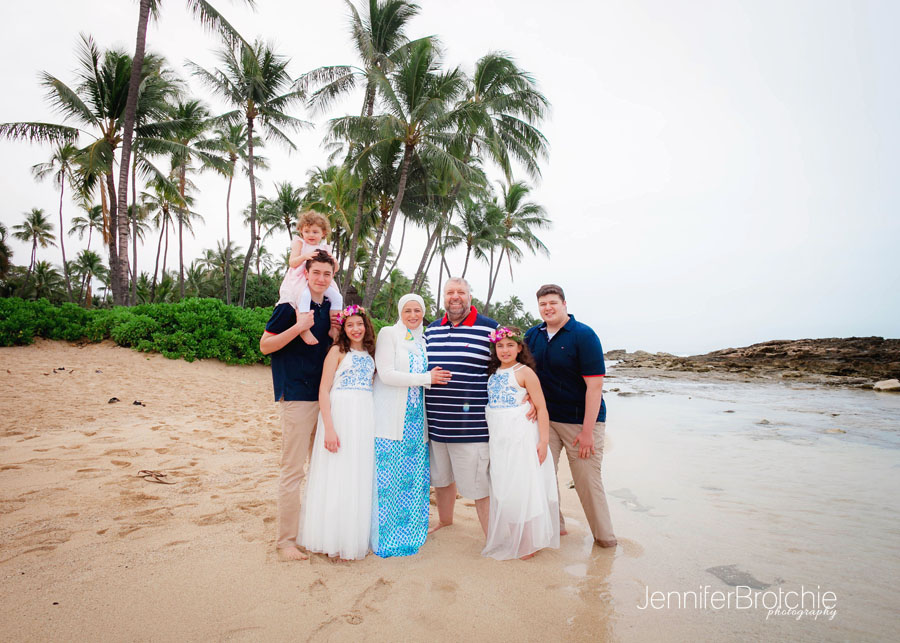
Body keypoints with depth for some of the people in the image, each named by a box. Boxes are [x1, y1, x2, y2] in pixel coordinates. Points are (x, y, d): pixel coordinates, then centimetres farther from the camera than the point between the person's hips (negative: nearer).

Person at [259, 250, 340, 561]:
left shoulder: (330, 308, 10)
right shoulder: (291, 305, -8)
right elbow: (265, 345, -8)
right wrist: (298, 327, -20)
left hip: (325, 395, 7)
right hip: (298, 396, -7)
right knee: (293, 470, -1)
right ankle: (286, 539, 14)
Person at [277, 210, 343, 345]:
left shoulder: (325, 248, 17)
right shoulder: (299, 243, 7)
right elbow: (292, 263, -5)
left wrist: (332, 260, -10)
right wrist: (304, 256, -23)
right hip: (300, 280, -5)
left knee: (337, 298, -11)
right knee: (305, 295, -37)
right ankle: (304, 328, -41)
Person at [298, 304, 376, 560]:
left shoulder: (371, 354, 14)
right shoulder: (337, 351, -1)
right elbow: (323, 390, -7)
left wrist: (375, 424, 6)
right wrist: (329, 428, -16)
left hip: (367, 418, 5)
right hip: (341, 415, -5)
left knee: (361, 477, 10)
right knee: (337, 476, 2)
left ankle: (356, 536, 25)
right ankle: (334, 540, 16)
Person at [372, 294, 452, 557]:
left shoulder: (423, 341, 17)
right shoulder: (388, 333, -1)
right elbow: (385, 374, -12)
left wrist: (434, 378, 1)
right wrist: (426, 378, -11)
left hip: (416, 421, 6)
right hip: (391, 421, -5)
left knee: (414, 481, 7)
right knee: (389, 480, -1)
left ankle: (409, 533, 22)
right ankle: (385, 537, 13)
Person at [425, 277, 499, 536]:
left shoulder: (489, 328, -3)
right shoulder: (431, 330, 11)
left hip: (472, 425, -5)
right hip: (435, 422, 5)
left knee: (480, 485, 0)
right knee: (440, 477, 20)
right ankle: (444, 520, 43)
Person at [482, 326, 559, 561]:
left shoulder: (525, 372, -9)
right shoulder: (493, 373, 9)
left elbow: (541, 408, -11)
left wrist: (544, 441, -16)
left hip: (521, 438, -6)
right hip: (498, 440, 6)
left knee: (522, 488, 1)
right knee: (500, 489, 13)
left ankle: (528, 542, 14)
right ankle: (505, 539, 27)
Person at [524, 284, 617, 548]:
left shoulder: (584, 335, -11)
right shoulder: (532, 336, 5)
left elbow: (594, 385, -15)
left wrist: (587, 430, -18)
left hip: (581, 420, -5)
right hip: (545, 418, 5)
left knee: (587, 479, 2)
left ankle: (604, 535, 22)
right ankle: (553, 526, 26)